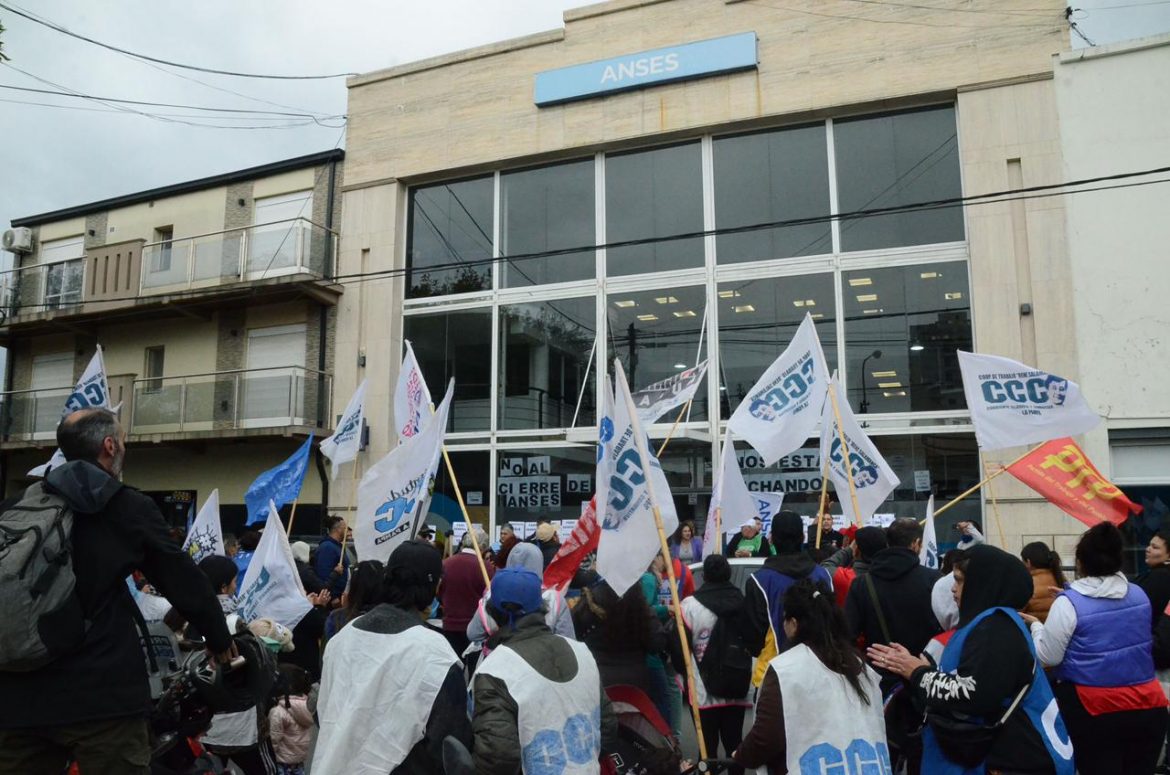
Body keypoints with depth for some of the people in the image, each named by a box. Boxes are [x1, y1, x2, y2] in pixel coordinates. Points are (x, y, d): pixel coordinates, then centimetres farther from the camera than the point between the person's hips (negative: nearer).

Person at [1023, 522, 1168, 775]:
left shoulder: (1068, 603, -15)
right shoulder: (1139, 594, 2)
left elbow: (1048, 657, -12)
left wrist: (1036, 625, 6)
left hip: (1094, 712, -5)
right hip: (1147, 708, 5)